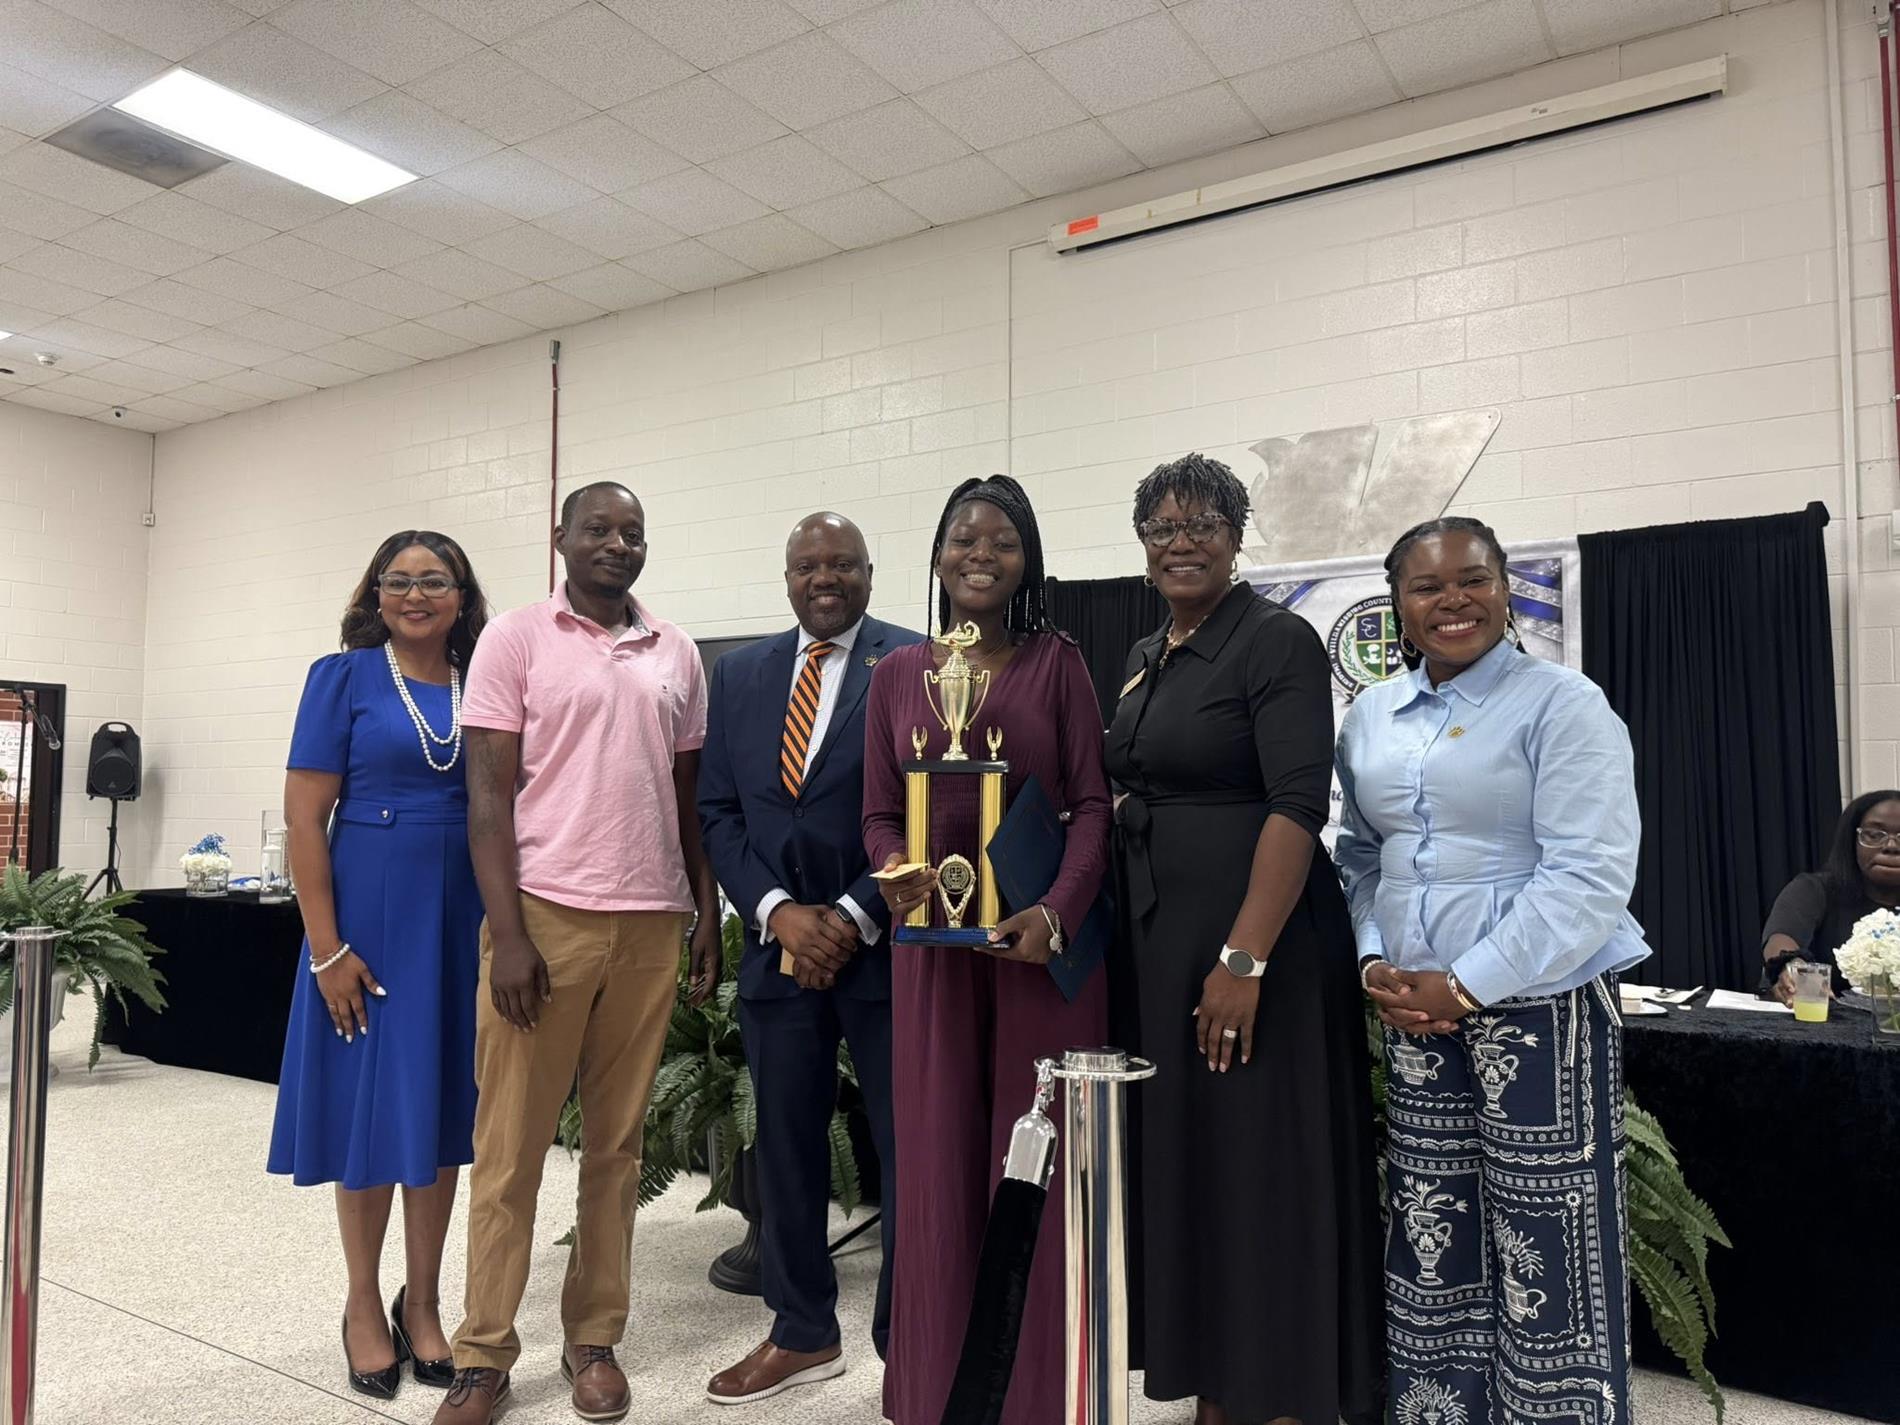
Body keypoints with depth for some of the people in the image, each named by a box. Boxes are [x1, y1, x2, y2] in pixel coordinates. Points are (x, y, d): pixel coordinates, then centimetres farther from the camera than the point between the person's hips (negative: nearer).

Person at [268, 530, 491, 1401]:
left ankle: (422, 1304, 28)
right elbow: (303, 817, -7)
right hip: (371, 917, -3)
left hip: (464, 921, 3)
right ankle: (364, 1307, 27)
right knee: (371, 1105, 8)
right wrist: (327, 948, -12)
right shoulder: (343, 677, -4)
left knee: (443, 1106, 11)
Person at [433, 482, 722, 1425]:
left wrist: (709, 915, 9)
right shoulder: (516, 640, 1)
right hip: (544, 916, -3)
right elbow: (488, 795, -4)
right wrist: (506, 933, -11)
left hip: (652, 924, 3)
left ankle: (594, 1339, 24)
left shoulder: (677, 655, 11)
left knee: (617, 1143, 11)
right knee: (510, 1146, 5)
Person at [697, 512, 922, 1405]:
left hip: (887, 943, -4)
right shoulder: (738, 674, 10)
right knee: (785, 1146, 13)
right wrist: (779, 911, -6)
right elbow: (717, 811, 7)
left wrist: (853, 917, -12)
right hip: (779, 942, 4)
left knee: (908, 1149, 5)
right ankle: (802, 1334, 30)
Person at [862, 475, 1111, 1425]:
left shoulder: (1057, 664, 0)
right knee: (939, 1160, 9)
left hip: (1040, 935, -2)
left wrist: (1056, 912, -18)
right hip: (933, 941, 2)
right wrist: (891, 873, -12)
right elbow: (879, 812, 9)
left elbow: (1092, 804, -4)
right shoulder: (897, 674, 7)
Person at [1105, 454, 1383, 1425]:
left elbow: (1298, 804, -18)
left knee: (1259, 1167, 2)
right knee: (1181, 1161, 14)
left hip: (1255, 936, -7)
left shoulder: (1277, 641, -9)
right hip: (1156, 937, 8)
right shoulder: (1145, 657, 14)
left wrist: (1245, 959, -24)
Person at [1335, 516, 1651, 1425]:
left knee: (1547, 1247, 2)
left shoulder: (1564, 704, -7)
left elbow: (1590, 878, -14)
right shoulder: (1370, 716, 10)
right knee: (1431, 1239, 11)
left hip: (1542, 1001, -5)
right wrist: (1376, 965, -1)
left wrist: (1465, 986, -16)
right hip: (1417, 1010, 5)